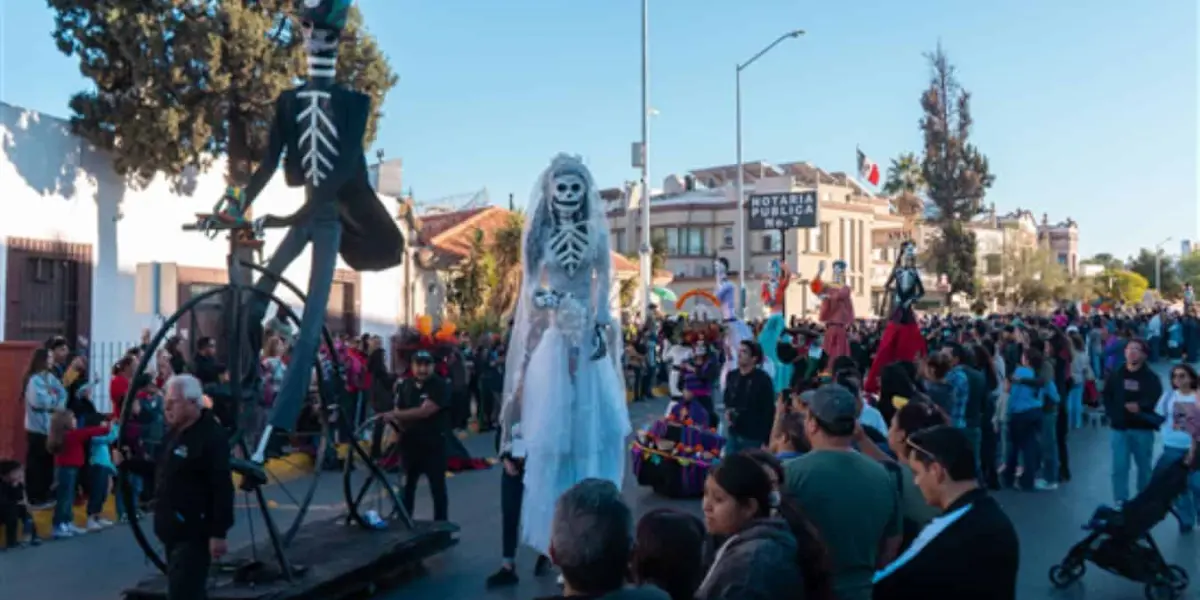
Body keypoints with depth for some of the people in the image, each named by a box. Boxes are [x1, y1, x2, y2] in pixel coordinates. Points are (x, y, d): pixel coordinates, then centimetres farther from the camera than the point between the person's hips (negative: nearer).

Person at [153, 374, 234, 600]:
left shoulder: (211, 436, -18)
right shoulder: (176, 432, 13)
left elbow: (222, 489, -22)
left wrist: (218, 533, -24)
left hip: (194, 532, -10)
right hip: (175, 530, 10)